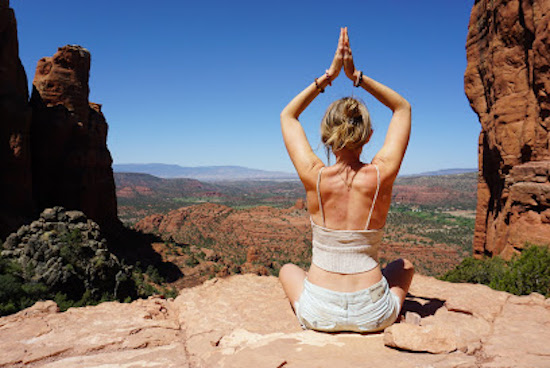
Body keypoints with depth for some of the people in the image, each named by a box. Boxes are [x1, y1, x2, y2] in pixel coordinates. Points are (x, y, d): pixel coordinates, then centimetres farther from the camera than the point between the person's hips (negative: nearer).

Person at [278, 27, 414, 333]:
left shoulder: (314, 177, -15)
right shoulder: (381, 175, -14)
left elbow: (287, 116, 3)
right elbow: (403, 108, 4)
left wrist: (329, 75, -1)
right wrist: (357, 76, -4)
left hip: (318, 315, 0)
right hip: (373, 316, 1)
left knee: (287, 269, 33)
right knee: (405, 266, 34)